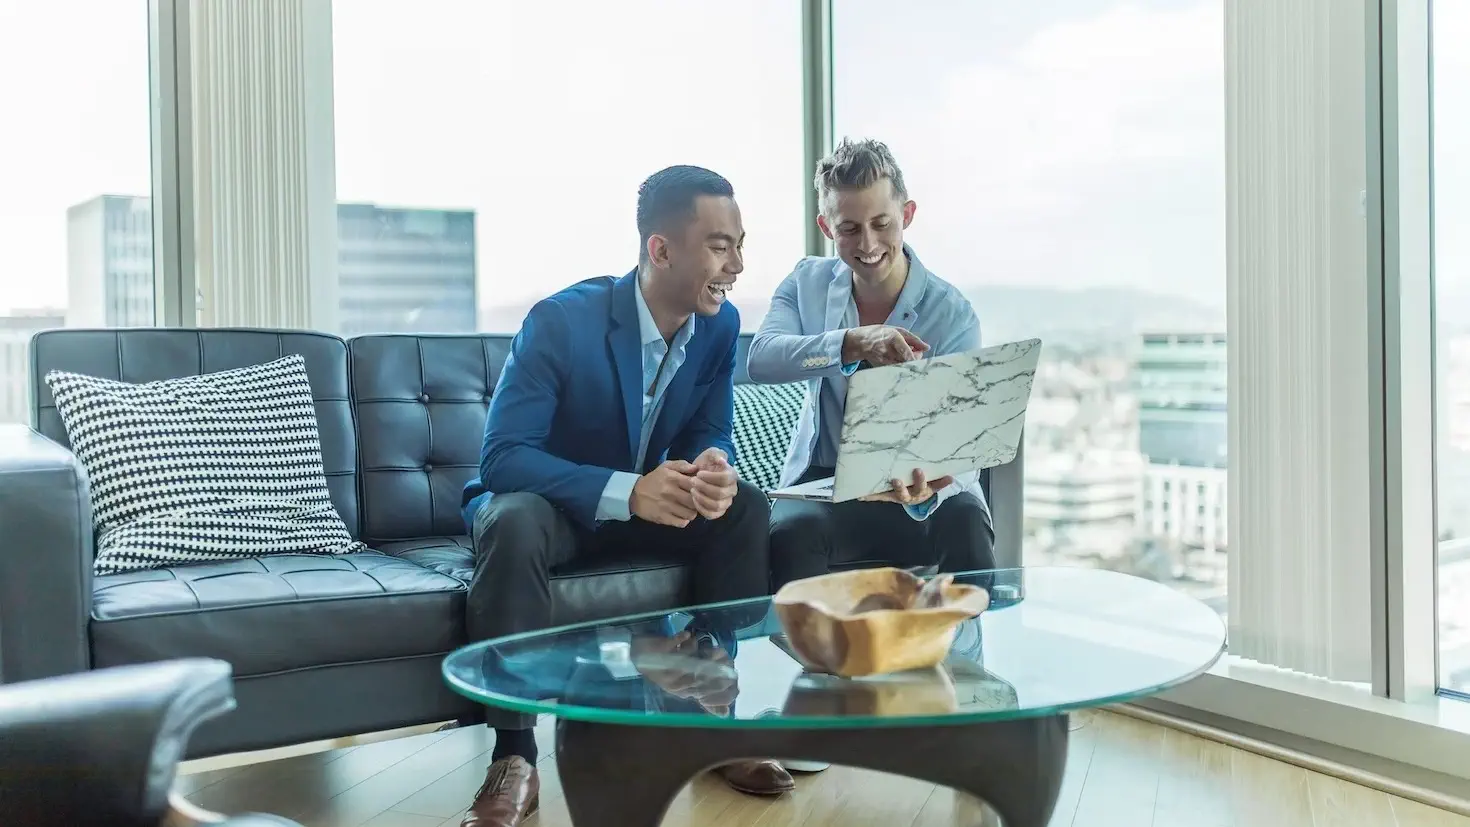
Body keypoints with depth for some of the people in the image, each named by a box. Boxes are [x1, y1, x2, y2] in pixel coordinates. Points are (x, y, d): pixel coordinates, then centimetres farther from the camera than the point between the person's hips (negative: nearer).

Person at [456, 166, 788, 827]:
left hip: (647, 503, 5)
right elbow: (502, 456, -29)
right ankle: (513, 757, -28)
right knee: (512, 524, -38)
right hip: (549, 501, -4)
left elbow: (710, 433, -4)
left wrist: (713, 471, -32)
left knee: (746, 509, -20)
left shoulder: (720, 324, -9)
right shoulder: (560, 321, -25)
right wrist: (627, 491, -43)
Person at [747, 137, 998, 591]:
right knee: (791, 532, -32)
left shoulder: (952, 314, -9)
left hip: (920, 485, -1)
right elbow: (761, 360, -19)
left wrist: (926, 489, -42)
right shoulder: (807, 282, 1)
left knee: (964, 524, -33)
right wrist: (852, 344, -37)